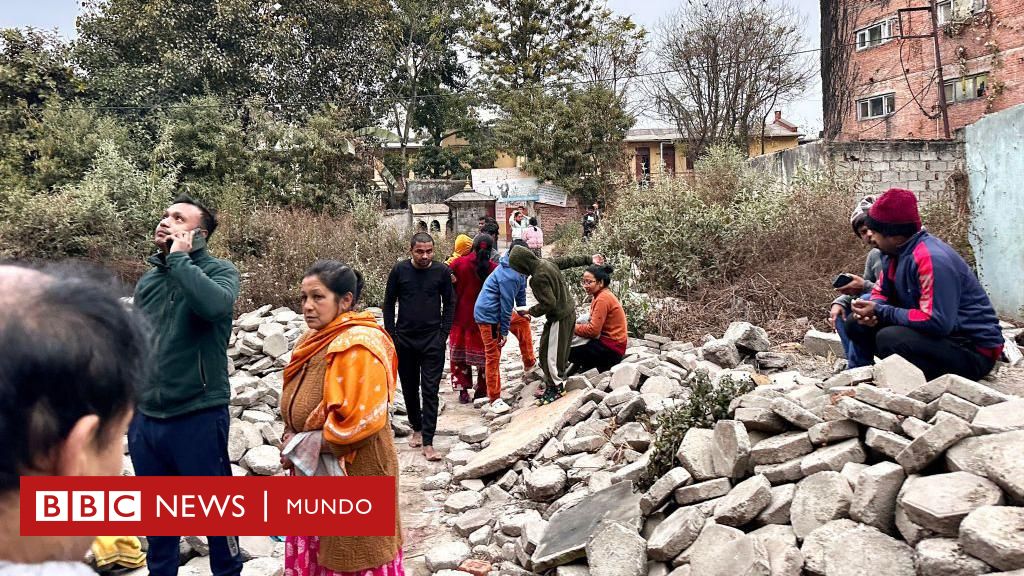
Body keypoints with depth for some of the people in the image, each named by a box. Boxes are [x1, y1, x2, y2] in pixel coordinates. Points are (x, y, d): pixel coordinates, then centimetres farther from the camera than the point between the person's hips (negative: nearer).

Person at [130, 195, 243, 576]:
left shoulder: (219, 271, -8)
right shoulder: (148, 279, 9)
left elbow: (215, 304, -32)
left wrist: (179, 257, -20)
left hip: (199, 417, -5)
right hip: (145, 418, 6)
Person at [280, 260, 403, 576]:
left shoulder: (358, 346, -22)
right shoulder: (317, 339, 7)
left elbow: (358, 421, -27)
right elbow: (299, 407, 18)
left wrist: (301, 446, -16)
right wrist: (292, 442, -1)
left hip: (353, 474, -8)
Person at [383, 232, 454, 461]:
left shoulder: (442, 271, -4)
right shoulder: (399, 270, -3)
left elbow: (449, 304, 4)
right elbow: (389, 304, 5)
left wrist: (444, 334, -2)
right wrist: (391, 335, 0)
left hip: (433, 340, -2)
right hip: (404, 339, 2)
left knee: (430, 390, -4)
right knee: (409, 388, 13)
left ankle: (428, 442, -2)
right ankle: (417, 428, 33)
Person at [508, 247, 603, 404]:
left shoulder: (538, 278, -27)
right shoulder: (546, 261, 0)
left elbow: (548, 304, -26)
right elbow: (568, 261, 13)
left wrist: (530, 312, -11)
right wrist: (589, 260, 25)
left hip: (559, 318, -10)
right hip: (569, 311, 10)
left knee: (551, 354, 1)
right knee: (560, 352, 17)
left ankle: (555, 388, 13)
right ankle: (552, 384, 27)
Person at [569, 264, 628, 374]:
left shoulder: (603, 298, -18)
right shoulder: (603, 295, 12)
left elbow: (593, 330, -20)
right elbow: (595, 323, 11)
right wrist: (576, 324, -3)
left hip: (611, 349, -10)